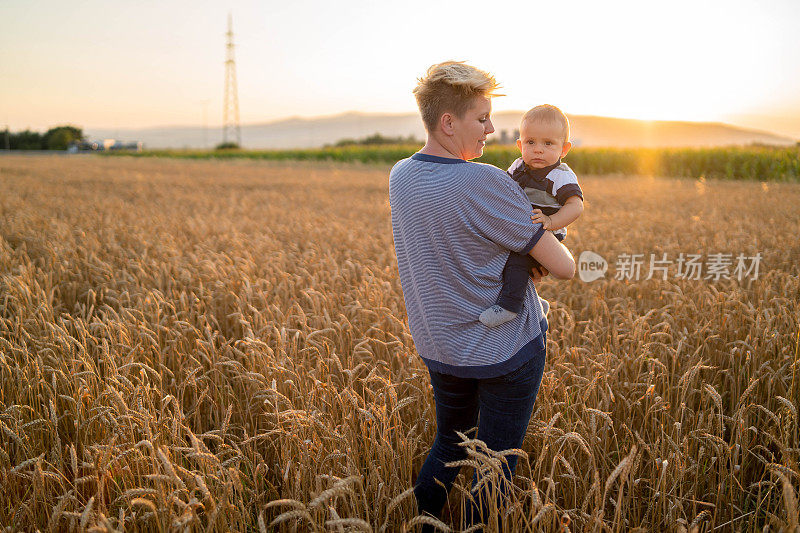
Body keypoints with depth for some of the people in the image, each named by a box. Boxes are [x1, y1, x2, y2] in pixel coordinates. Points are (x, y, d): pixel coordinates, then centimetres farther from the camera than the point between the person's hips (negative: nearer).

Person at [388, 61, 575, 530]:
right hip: (504, 350, -7)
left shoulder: (400, 176, -3)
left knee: (449, 444, 27)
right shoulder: (484, 183, -26)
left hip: (438, 346, 7)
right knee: (496, 465, 12)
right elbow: (564, 268, -19)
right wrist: (543, 261, 4)